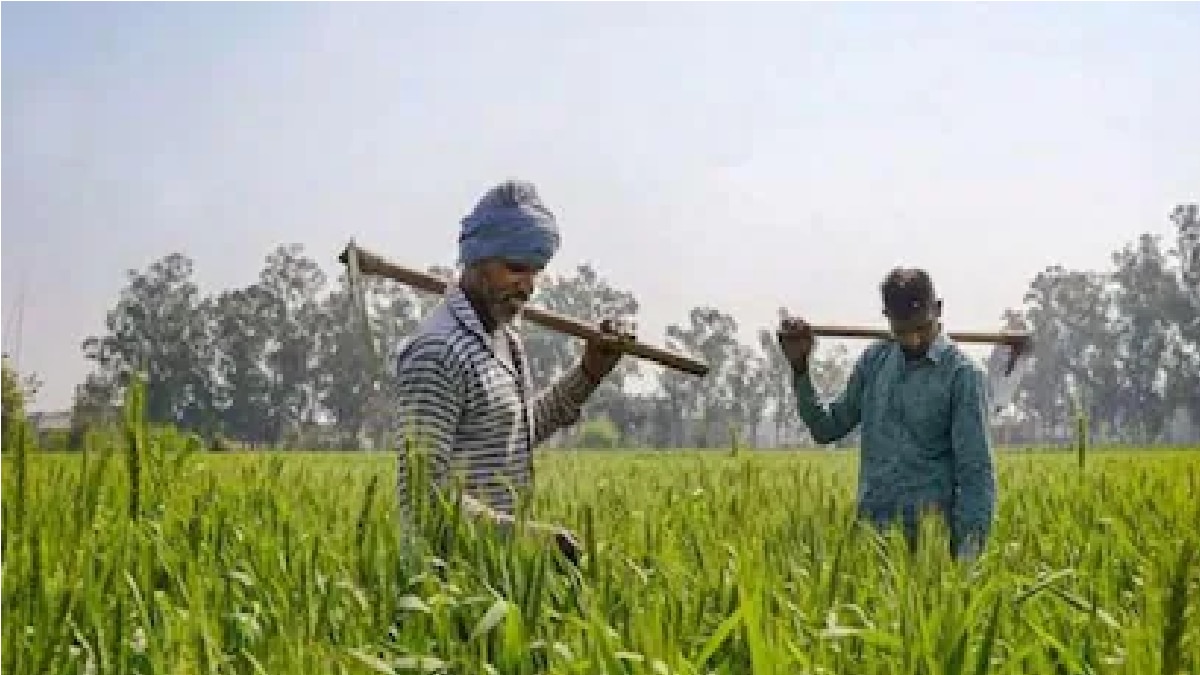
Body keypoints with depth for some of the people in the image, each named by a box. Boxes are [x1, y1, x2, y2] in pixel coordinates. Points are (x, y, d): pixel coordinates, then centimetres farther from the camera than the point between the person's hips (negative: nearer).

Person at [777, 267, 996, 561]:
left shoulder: (963, 374, -6)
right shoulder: (875, 359, 10)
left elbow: (976, 472, -8)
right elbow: (827, 428, 17)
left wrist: (968, 553, -16)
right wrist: (800, 367, 7)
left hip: (927, 537, -4)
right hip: (869, 533, 4)